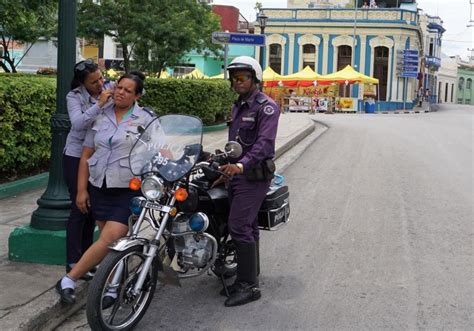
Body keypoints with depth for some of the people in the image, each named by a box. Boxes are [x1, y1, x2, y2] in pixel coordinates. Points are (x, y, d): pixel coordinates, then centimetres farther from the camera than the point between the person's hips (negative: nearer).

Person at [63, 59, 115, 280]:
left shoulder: (109, 90, -1)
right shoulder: (74, 96, -10)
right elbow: (78, 123, -25)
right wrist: (99, 104, -30)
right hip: (77, 158, -4)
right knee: (80, 209, -4)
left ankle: (86, 256, 24)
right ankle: (73, 262, 3)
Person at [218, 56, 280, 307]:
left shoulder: (266, 107, -11)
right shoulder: (238, 106, 19)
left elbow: (265, 142, -24)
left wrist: (242, 165, -36)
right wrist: (226, 164, 23)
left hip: (254, 175, -9)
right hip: (238, 173, 9)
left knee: (239, 227, -15)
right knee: (247, 227, 13)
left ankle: (249, 286, -8)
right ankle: (249, 277, 21)